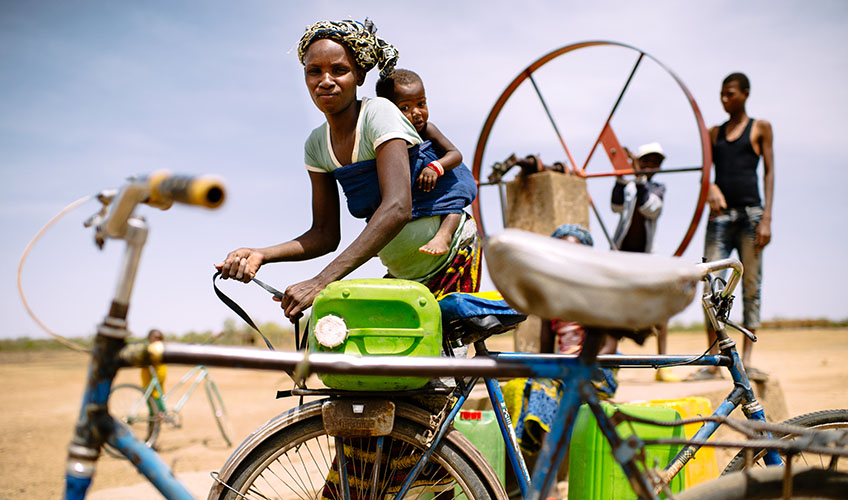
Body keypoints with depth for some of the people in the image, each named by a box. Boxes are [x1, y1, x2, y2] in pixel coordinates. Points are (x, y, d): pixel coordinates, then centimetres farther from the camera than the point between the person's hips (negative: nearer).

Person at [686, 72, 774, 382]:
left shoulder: (760, 129, 9)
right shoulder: (714, 133, 18)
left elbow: (769, 173, 4)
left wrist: (766, 218, -6)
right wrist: (710, 188, -14)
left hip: (751, 213, -2)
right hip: (720, 215, 3)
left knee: (751, 286, -2)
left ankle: (746, 360, 1)